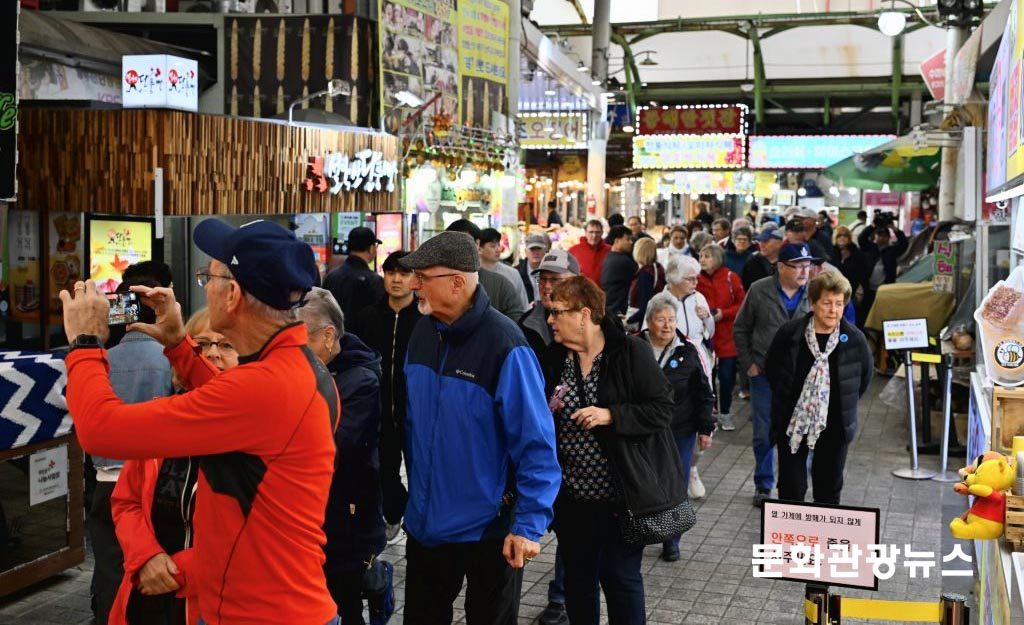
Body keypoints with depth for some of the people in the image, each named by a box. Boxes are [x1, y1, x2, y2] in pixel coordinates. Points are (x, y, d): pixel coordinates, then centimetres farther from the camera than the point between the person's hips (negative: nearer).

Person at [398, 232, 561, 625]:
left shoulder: (504, 346, -21)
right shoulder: (423, 331, 0)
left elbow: (536, 443, -21)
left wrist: (529, 524, -23)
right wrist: (417, 489, 14)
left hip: (489, 528, -6)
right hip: (425, 522, 6)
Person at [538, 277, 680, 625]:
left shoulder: (632, 352, -11)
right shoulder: (553, 358, 4)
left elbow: (662, 410, -12)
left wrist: (610, 415, -22)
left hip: (621, 492, -5)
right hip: (572, 494, 5)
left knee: (620, 577, 4)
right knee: (578, 577, 15)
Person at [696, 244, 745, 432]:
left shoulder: (731, 278, -7)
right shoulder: (697, 279, -2)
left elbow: (742, 304, -4)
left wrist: (724, 314, -15)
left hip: (727, 336, -1)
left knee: (727, 376, 4)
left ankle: (725, 413, 20)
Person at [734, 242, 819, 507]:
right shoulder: (759, 291, -1)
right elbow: (740, 329, 7)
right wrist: (749, 364, 1)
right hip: (764, 374, 0)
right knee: (763, 433, 8)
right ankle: (763, 485, 24)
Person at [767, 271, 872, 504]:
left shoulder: (854, 339, -8)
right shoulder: (789, 333, -10)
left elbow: (865, 375, 9)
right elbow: (771, 368, 5)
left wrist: (846, 404, 6)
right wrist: (786, 400, 5)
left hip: (834, 425, 1)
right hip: (792, 421, -1)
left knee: (829, 490, 12)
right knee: (791, 490, 6)